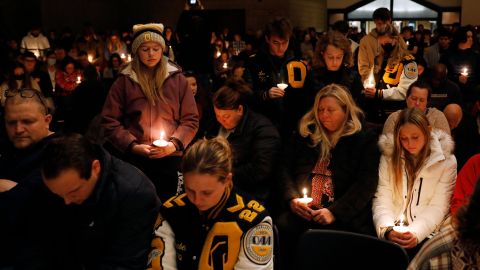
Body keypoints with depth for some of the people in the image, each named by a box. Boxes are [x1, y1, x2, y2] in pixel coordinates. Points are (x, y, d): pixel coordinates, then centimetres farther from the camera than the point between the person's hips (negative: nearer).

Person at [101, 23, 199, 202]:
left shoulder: (177, 79, 5)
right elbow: (109, 121, 1)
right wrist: (132, 146, -11)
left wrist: (174, 144, -10)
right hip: (133, 159, 0)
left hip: (170, 159, 1)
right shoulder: (124, 81, 2)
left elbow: (190, 119, 5)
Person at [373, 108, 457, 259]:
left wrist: (416, 233, -19)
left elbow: (437, 207, -3)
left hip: (425, 234, -1)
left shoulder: (446, 161, 1)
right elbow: (382, 199, 1)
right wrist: (387, 230, -17)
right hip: (393, 233, 1)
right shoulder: (389, 157, 6)